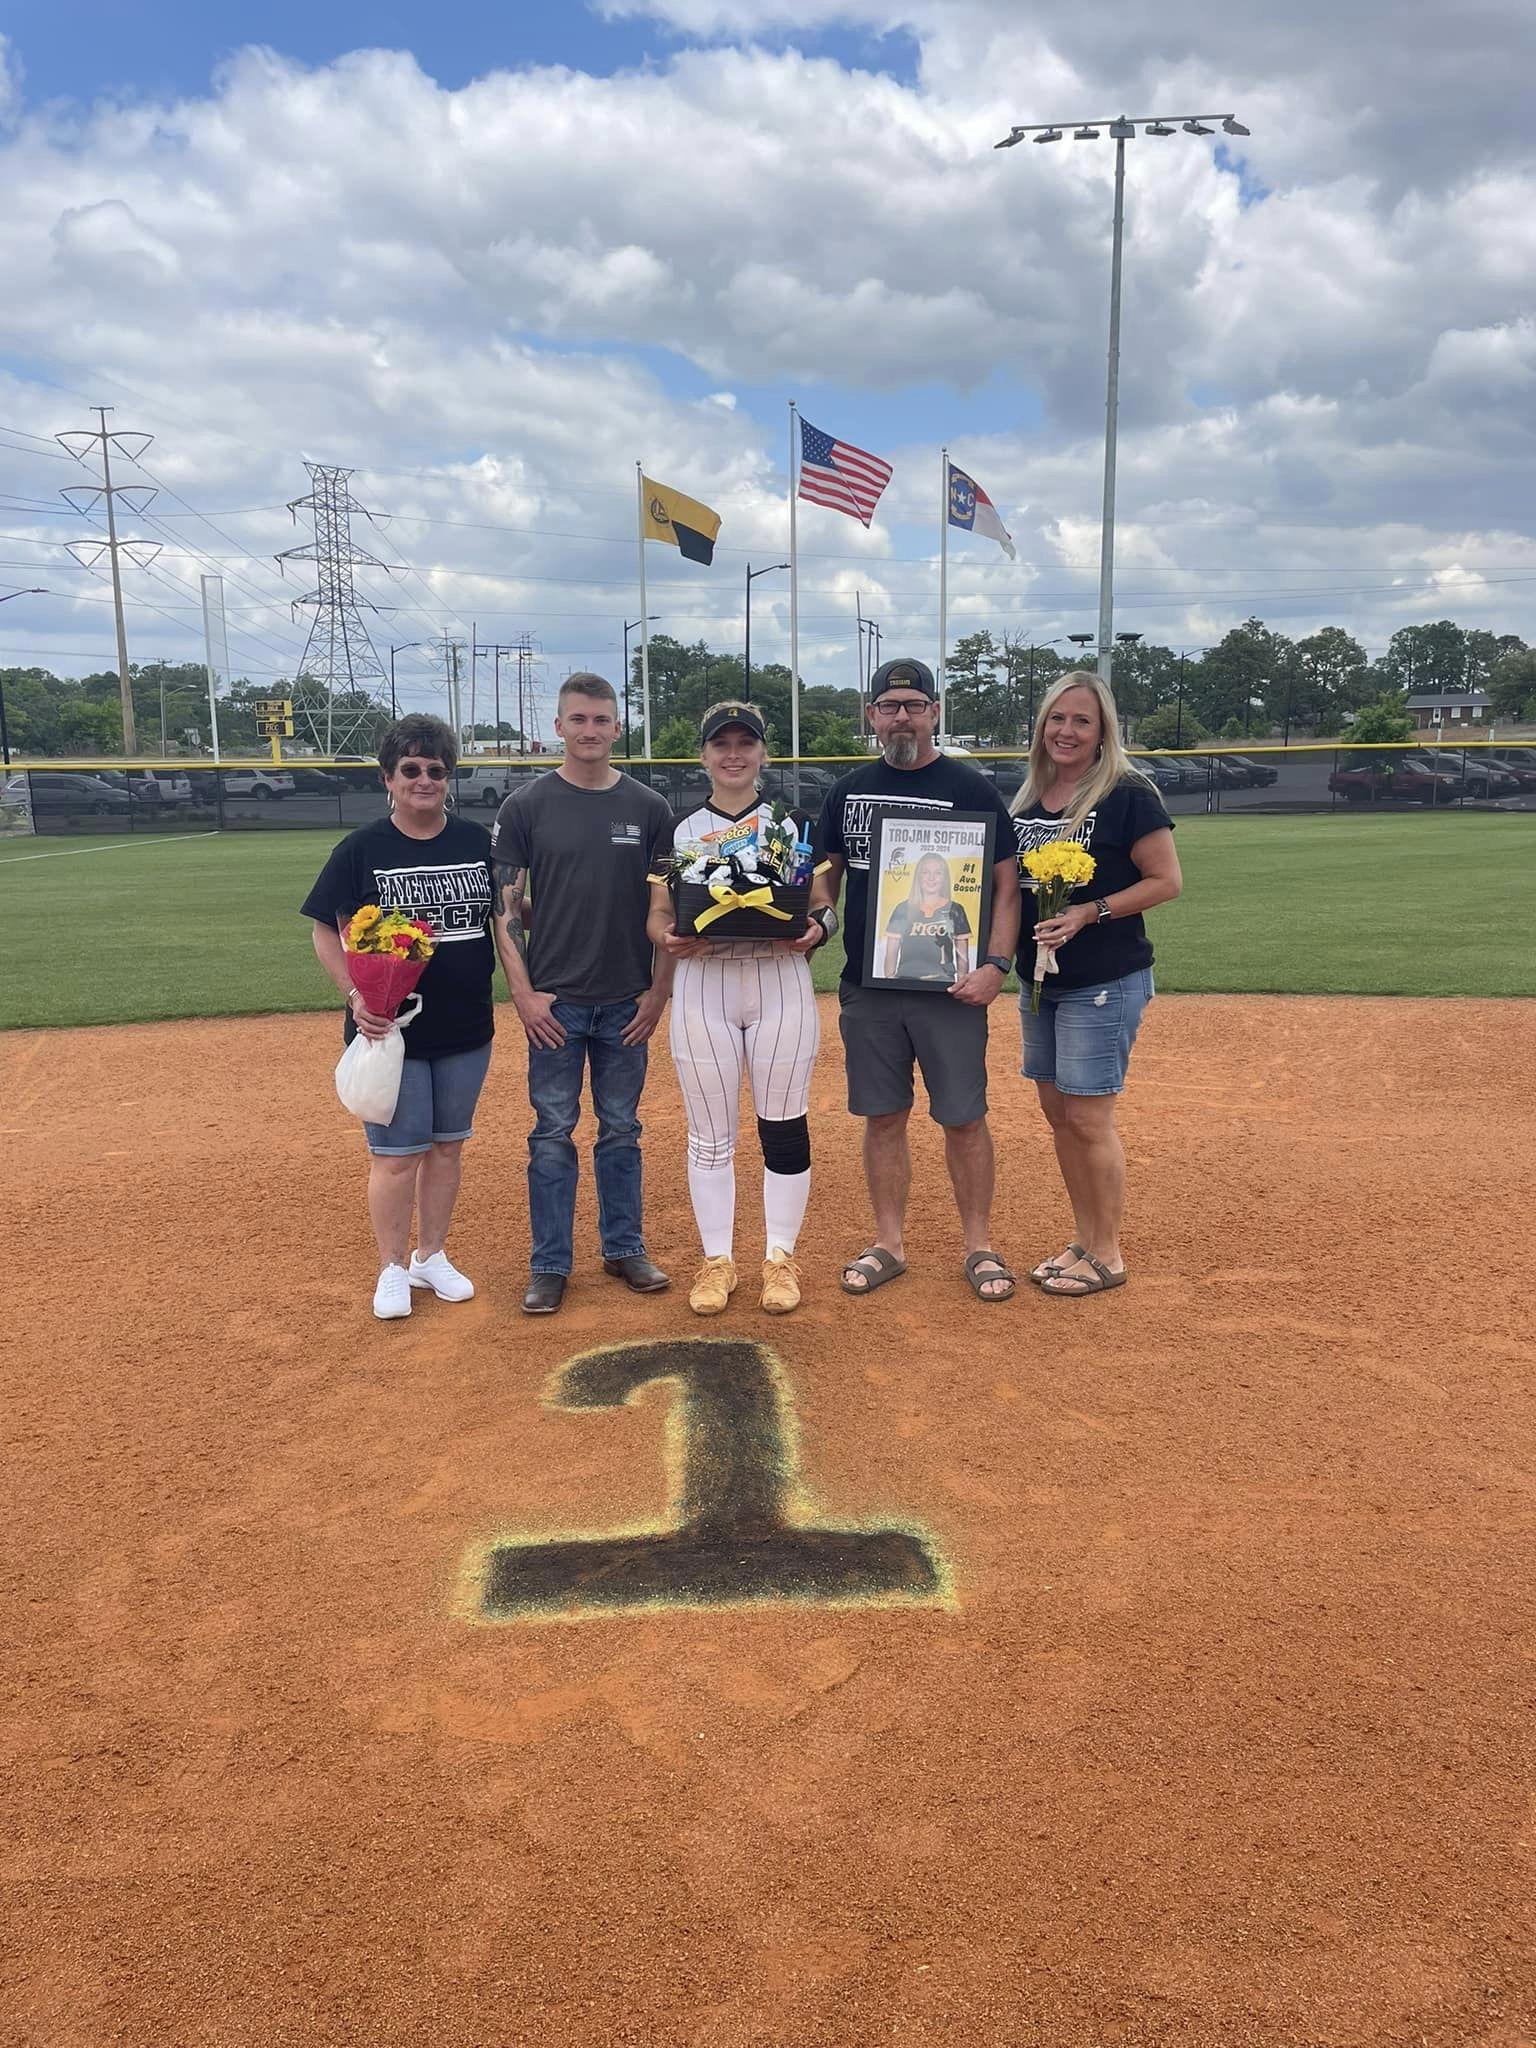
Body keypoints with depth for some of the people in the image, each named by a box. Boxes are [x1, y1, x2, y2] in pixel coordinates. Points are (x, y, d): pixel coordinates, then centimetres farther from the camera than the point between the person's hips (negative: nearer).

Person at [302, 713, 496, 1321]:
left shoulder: (478, 841, 4)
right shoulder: (362, 849, -5)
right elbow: (327, 930, -2)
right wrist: (356, 995, -16)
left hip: (467, 1029, 3)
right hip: (390, 1028, -3)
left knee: (447, 1145, 13)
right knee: (396, 1154, 1)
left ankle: (432, 1256, 29)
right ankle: (392, 1269, 18)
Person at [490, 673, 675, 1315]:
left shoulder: (648, 807, 4)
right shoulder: (525, 806, -1)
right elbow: (505, 907, -1)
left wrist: (659, 990, 0)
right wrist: (524, 992, -8)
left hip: (627, 1003, 2)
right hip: (554, 1002, -2)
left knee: (621, 1130, 12)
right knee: (554, 1132, 4)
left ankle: (624, 1249, 25)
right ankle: (549, 1265, 14)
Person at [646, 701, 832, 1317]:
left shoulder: (795, 822, 7)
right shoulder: (678, 828, 9)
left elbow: (822, 905, 6)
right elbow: (657, 914, 7)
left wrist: (815, 931, -17)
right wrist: (668, 938, -15)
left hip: (781, 985, 0)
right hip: (701, 988, 1)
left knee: (783, 1128, 4)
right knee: (710, 1135, 6)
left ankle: (780, 1258, 18)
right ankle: (717, 1261, 19)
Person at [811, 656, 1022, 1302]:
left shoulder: (971, 789, -2)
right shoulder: (848, 791, 9)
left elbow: (1006, 885, -4)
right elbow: (827, 874, 16)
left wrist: (995, 965, -16)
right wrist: (817, 913, -6)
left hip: (949, 989, -3)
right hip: (868, 987, 4)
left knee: (963, 1119, 3)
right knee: (882, 1117, 10)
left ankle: (979, 1247, 17)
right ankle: (888, 1245, 21)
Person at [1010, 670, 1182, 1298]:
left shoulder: (1127, 795, -10)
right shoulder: (1028, 798, 10)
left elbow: (1167, 882, -11)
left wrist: (1088, 912, -21)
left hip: (1105, 984, -7)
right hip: (1040, 980, 7)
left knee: (1088, 1119, -5)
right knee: (1057, 1115, 11)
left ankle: (1107, 1256, 9)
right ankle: (1084, 1241, 24)